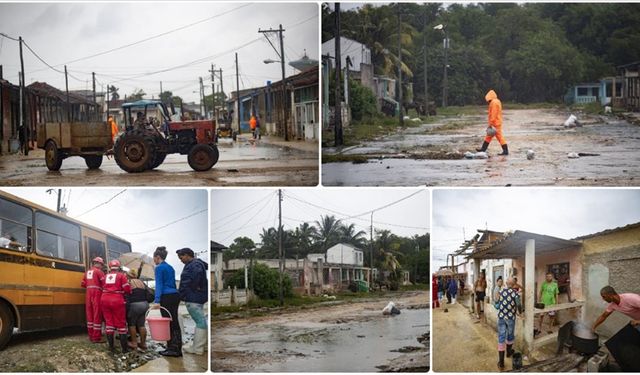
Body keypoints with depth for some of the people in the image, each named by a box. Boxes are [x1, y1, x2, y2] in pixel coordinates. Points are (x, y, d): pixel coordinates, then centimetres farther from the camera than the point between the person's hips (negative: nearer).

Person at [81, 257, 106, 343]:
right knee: (97, 315, -5)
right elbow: (105, 283, -13)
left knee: (90, 315, 11)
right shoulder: (99, 271, -4)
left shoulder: (87, 272, 17)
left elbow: (83, 284, 18)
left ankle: (91, 335, 17)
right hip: (97, 294, -7)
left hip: (88, 294, 7)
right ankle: (96, 337, -5)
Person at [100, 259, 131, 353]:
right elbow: (127, 289, -5)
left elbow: (103, 288, 9)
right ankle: (124, 347, 5)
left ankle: (111, 347, 9)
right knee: (121, 323, 4)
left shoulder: (105, 276, 14)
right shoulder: (121, 276, 2)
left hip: (105, 299, 3)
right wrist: (127, 293, 16)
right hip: (117, 300, -3)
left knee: (109, 322, 9)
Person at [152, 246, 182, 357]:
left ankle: (172, 349, -3)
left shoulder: (159, 268, -6)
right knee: (175, 323, 10)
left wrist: (157, 301, -21)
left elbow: (159, 285, -15)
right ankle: (178, 349, 12)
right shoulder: (170, 267, 19)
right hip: (175, 295, 8)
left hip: (167, 297, -8)